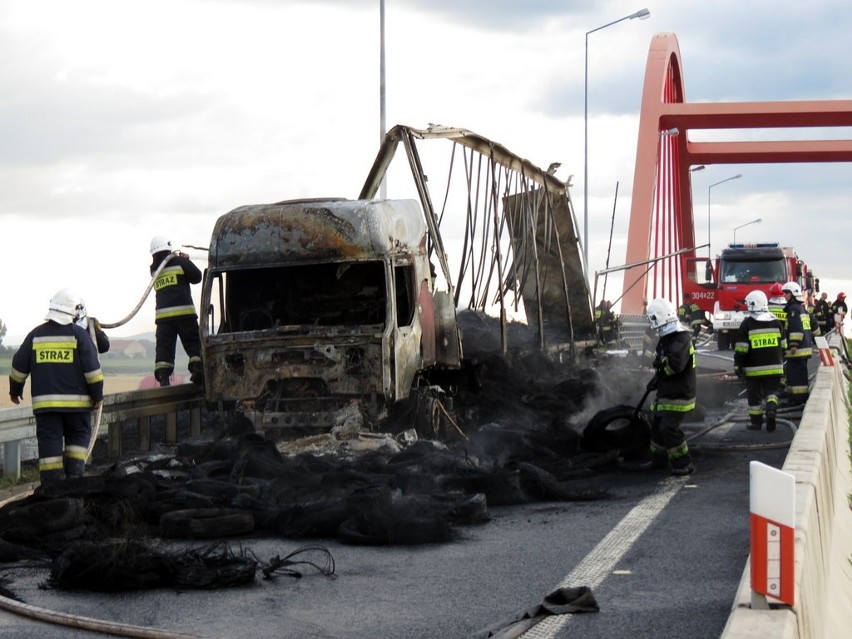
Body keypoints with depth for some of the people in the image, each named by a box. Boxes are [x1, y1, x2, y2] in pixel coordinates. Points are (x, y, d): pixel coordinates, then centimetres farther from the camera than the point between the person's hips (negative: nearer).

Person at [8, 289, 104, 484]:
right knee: (78, 437, 14)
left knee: (49, 441, 2)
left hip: (44, 402, 2)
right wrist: (98, 395, 2)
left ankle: (51, 484, -1)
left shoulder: (36, 335, 5)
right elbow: (92, 367, -6)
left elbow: (19, 366, 10)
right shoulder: (79, 335, -4)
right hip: (75, 401, -2)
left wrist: (15, 390, 24)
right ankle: (74, 474, 4)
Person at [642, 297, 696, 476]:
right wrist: (655, 380, 15)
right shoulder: (666, 338, 10)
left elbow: (675, 365, -34)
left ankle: (684, 464, -6)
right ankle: (659, 459, 35)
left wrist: (660, 363, -18)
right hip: (665, 392, 10)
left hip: (678, 394, -10)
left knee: (669, 428, -14)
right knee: (657, 424, 18)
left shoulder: (681, 339, -22)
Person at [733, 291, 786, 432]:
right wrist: (781, 363, 24)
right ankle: (771, 408, -19)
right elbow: (783, 345, 14)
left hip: (753, 368, -2)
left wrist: (738, 365, -1)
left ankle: (756, 421, 13)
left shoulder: (747, 324, -7)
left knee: (754, 395, 9)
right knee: (772, 391, 9)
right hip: (774, 367, 3)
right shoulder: (775, 322, 6)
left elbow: (741, 348, -9)